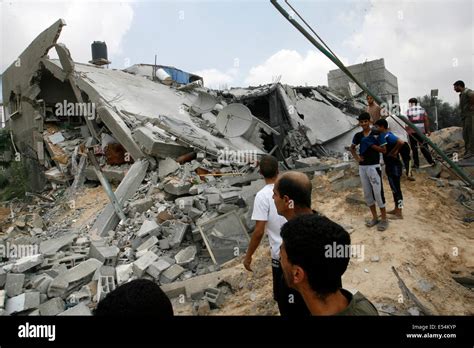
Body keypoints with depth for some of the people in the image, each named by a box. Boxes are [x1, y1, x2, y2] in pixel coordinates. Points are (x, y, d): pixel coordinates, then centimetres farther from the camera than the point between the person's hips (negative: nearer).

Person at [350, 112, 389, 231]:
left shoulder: (376, 134, -6)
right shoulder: (358, 136, 5)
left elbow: (384, 150, -6)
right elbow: (352, 148, 20)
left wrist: (371, 144, -17)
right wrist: (356, 158, 3)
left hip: (374, 166, -5)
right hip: (362, 167, 5)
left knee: (378, 193, -5)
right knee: (367, 194, 11)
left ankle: (384, 219, 8)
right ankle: (375, 217, 24)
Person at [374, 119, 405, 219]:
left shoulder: (387, 136, -20)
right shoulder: (384, 136, 9)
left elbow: (401, 142, -34)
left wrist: (393, 152, -21)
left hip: (394, 166, -10)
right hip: (390, 166, 10)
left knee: (396, 189, -2)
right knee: (394, 189, 18)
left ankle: (399, 214, 6)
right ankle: (396, 210, 29)